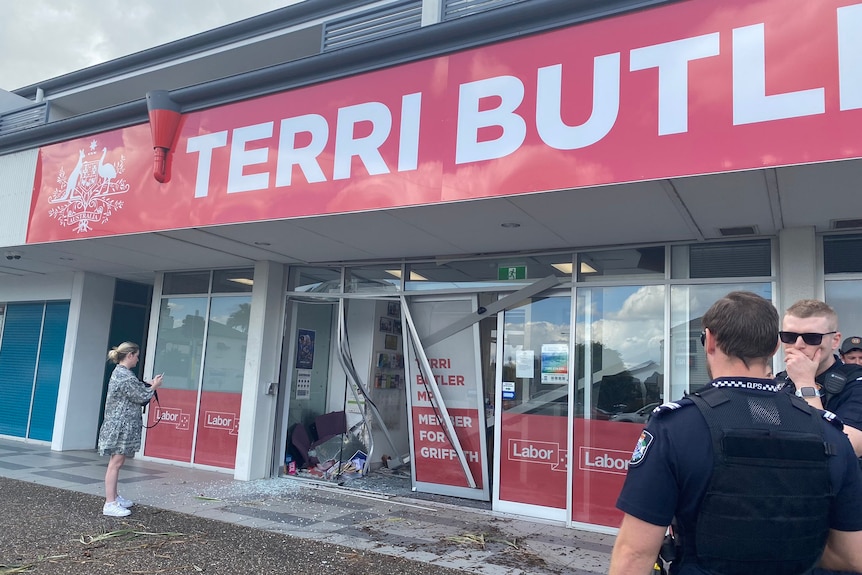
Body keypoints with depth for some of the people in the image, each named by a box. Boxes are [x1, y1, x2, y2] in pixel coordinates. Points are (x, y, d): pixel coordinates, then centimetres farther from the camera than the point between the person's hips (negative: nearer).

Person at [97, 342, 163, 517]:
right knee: (116, 463, -7)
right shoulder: (126, 376, -18)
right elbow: (140, 397, -14)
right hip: (121, 425, -11)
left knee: (117, 462, 16)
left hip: (119, 424, 11)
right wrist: (154, 387, -1)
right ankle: (110, 504, -4)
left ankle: (114, 496, 26)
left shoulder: (119, 372, 14)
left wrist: (148, 385, 12)